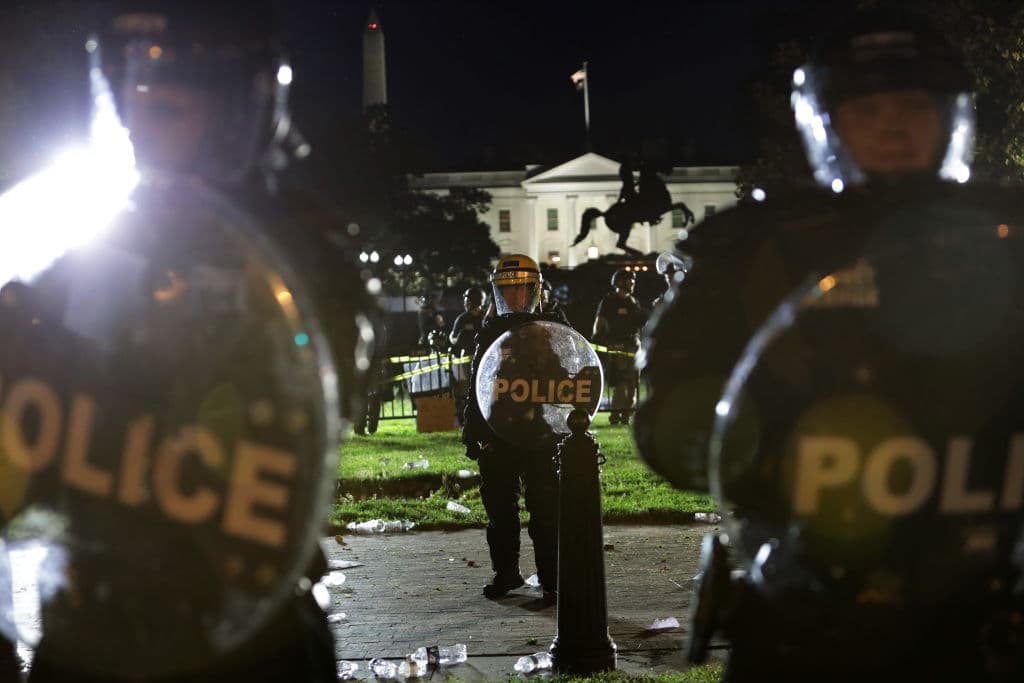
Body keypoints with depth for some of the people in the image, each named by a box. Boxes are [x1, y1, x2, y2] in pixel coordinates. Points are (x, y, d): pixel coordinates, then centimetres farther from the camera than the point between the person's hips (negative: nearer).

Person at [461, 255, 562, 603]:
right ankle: (505, 573, 22)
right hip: (496, 437, 4)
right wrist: (472, 435, 10)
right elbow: (476, 387, 14)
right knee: (500, 510, 10)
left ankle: (552, 580, 0)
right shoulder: (490, 332, 11)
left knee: (545, 510, -5)